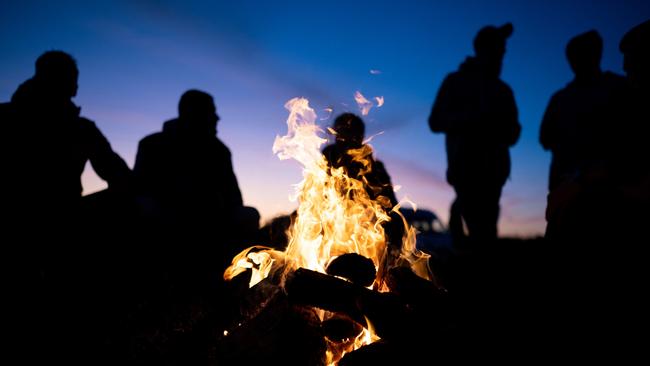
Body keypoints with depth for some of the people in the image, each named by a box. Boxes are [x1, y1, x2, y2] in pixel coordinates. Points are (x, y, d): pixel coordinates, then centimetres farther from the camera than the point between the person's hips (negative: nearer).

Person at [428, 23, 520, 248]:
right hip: (466, 167, -4)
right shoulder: (457, 82, 8)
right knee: (482, 232, -17)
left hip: (493, 169, 4)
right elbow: (437, 121, -1)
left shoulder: (502, 90, 19)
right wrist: (474, 118, -15)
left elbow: (511, 135, 16)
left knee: (484, 232, -2)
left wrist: (505, 127, -8)